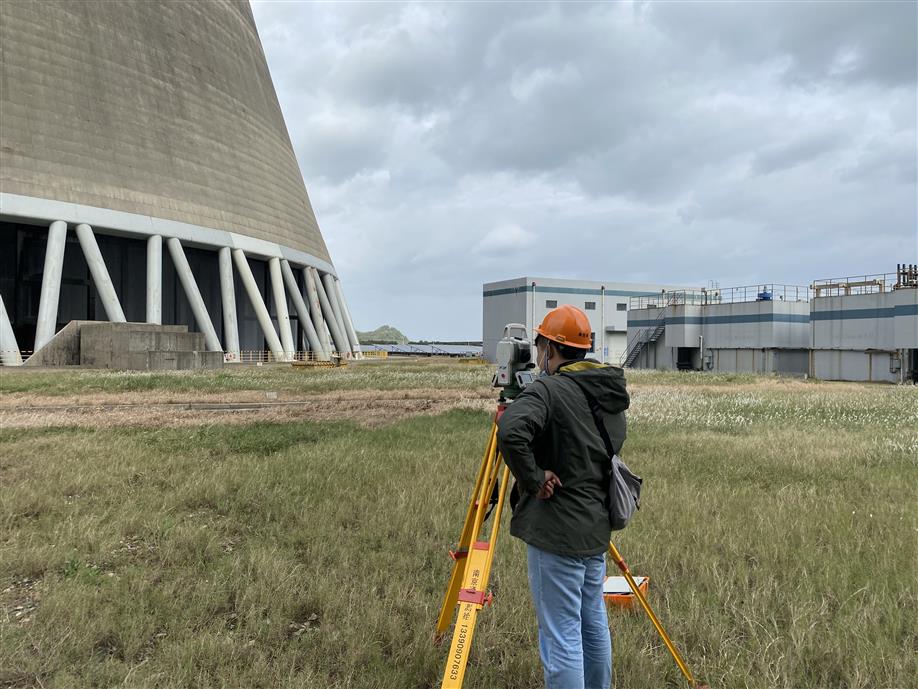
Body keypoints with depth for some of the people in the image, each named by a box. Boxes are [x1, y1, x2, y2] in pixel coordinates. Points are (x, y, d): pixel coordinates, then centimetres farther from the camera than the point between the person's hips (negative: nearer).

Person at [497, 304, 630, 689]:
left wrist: (532, 479, -21)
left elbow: (511, 430, -35)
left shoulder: (548, 390, -17)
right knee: (593, 624, 21)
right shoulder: (611, 396, 8)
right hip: (597, 526, 8)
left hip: (556, 530, -8)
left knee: (561, 636, 1)